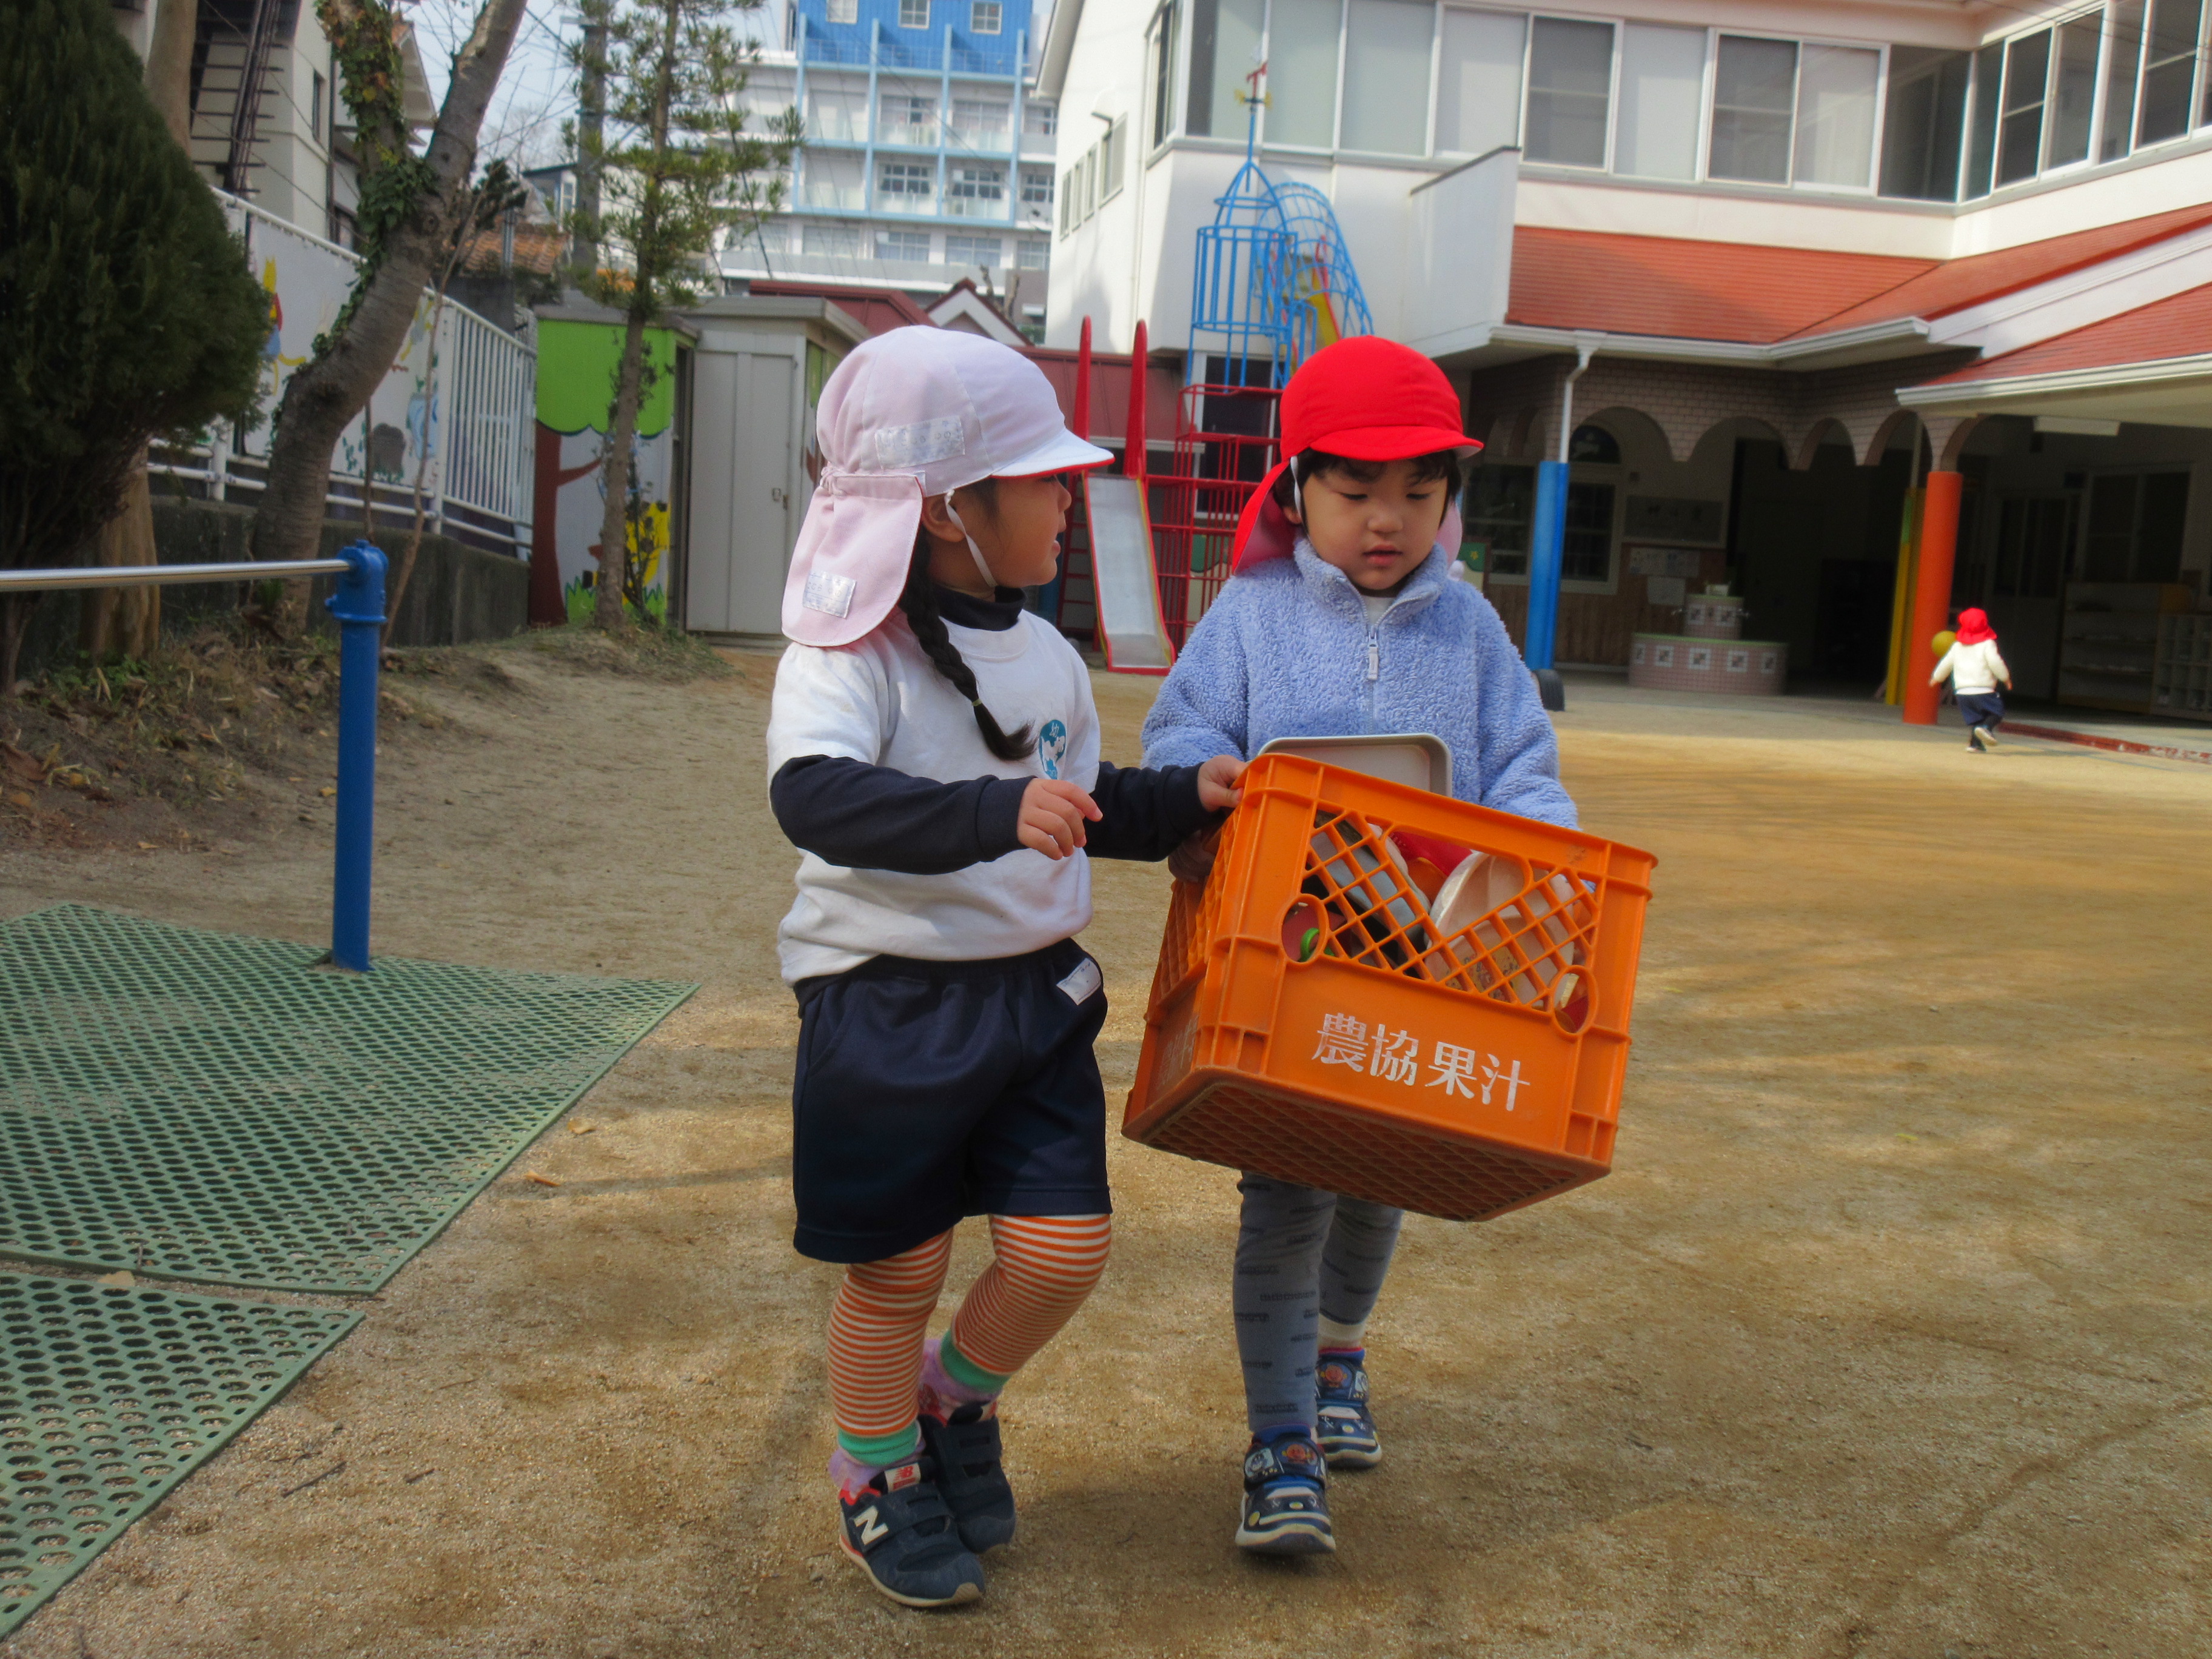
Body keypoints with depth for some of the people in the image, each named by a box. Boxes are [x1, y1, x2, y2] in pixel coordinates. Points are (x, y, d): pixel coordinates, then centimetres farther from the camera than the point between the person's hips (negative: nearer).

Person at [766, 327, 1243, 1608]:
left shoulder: (1048, 657, 7)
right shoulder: (851, 652, -16)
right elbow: (815, 794, -34)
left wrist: (1188, 798, 4)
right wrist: (996, 811, -44)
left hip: (1035, 995, 6)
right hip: (889, 1007, -6)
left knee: (1066, 1244, 2)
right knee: (899, 1267, 7)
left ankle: (956, 1402, 33)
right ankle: (877, 1476, 34)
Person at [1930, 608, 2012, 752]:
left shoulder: (1957, 646, 13)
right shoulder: (1987, 644, -3)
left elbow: (1946, 663, 20)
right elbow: (1995, 662, -12)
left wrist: (1936, 678, 36)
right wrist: (2006, 678, 1)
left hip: (1962, 691, 5)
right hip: (1983, 690, -5)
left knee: (1973, 718, 9)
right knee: (1997, 712, 5)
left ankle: (1975, 743, -5)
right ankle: (1986, 727, -23)